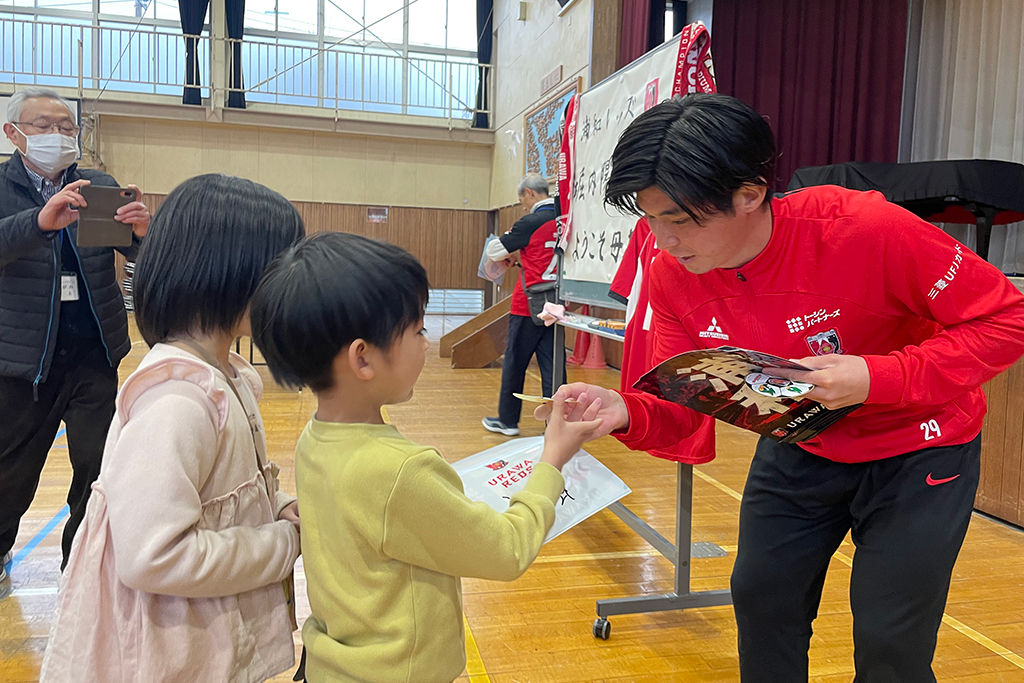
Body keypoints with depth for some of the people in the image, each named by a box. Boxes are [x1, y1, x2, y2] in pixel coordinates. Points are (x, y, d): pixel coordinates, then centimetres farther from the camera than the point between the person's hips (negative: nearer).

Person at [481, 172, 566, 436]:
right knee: (552, 366, 7)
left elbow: (494, 251, -3)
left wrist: (508, 254, 17)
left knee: (514, 363, 9)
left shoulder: (531, 223, -12)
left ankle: (508, 420, 21)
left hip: (528, 306, -5)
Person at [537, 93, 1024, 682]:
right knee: (762, 602, 12)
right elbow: (682, 407, -11)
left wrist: (877, 378, -34)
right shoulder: (673, 275, -17)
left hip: (918, 452, -4)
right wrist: (626, 413, -34)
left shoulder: (868, 229, -32)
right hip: (800, 450, 4)